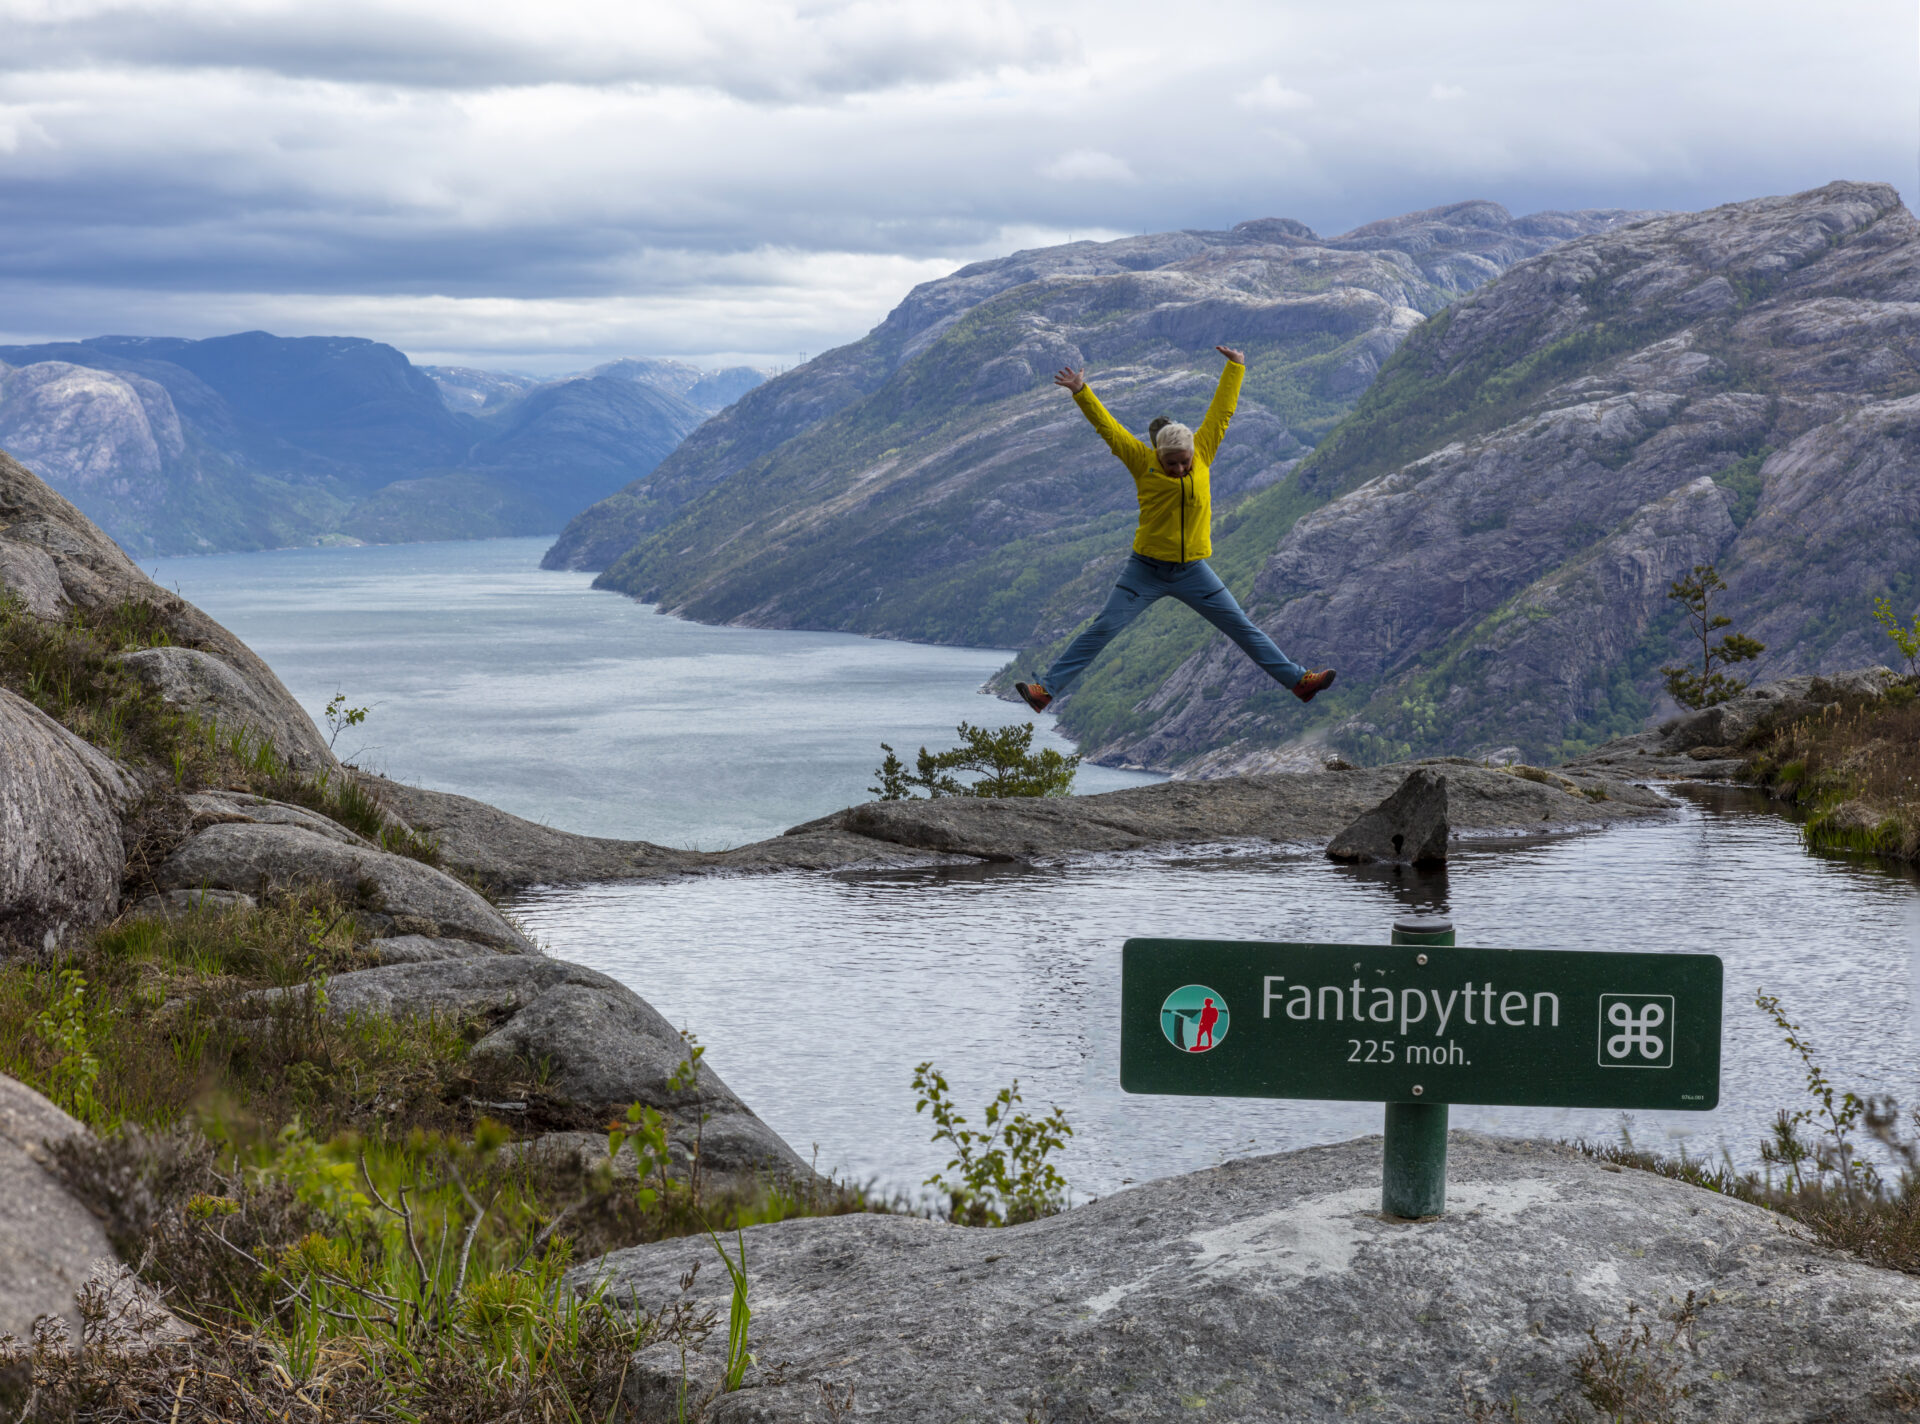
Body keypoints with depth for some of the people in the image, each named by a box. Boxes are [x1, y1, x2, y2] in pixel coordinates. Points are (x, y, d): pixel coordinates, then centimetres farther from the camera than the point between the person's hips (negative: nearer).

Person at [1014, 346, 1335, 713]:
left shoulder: (1201, 454, -2)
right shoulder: (1142, 461, -8)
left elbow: (1222, 412, 5)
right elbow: (1106, 426, -12)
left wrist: (1235, 368, 9)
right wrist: (1081, 392, -20)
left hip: (1193, 571, 2)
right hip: (1147, 569, -2)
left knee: (1243, 628, 6)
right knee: (1101, 630, -6)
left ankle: (1297, 680, 13)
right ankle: (1046, 690, -4)